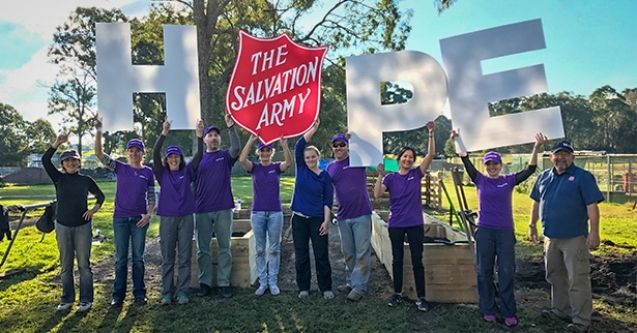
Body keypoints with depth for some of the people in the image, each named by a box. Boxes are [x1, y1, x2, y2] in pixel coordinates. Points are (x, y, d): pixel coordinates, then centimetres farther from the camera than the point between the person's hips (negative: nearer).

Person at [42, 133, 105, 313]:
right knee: (65, 265, 10)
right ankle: (67, 299, 22)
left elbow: (100, 195, 12)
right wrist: (57, 143, -22)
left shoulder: (86, 180, 2)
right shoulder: (59, 178, 3)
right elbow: (45, 160, -11)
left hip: (83, 226, -1)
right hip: (63, 226, 1)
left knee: (84, 264, 2)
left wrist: (95, 208, -7)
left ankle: (86, 300, 10)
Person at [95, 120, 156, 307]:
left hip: (139, 219, 0)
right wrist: (98, 131, -18)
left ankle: (139, 293, 16)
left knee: (138, 258, 6)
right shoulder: (120, 168, 3)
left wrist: (149, 214, -10)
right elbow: (99, 154, -7)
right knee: (120, 258, 6)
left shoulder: (148, 173, 4)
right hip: (120, 218, 0)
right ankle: (118, 295, 15)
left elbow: (151, 197, 5)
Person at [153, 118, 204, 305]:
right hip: (167, 219, 0)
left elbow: (199, 156, -5)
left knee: (185, 257, 4)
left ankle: (183, 292, 11)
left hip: (186, 218, 0)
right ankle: (166, 293, 13)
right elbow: (155, 154, -9)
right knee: (167, 258, 5)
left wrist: (199, 137, -20)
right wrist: (163, 134, -21)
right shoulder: (162, 174, 4)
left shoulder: (187, 172, 6)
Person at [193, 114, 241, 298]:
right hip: (202, 210, 1)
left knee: (224, 248, 5)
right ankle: (204, 282, 19)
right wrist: (192, 205, 3)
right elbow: (192, 183, 10)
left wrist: (231, 127, -27)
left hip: (223, 209, -1)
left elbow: (236, 148, -18)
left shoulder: (226, 156, 5)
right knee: (203, 249, 8)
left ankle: (224, 282, 13)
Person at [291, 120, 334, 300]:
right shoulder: (301, 169, 3)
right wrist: (313, 129, -14)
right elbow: (298, 146, -8)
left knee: (321, 255, 2)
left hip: (317, 219, -1)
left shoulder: (325, 176, 1)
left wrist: (326, 221, -10)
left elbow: (328, 201, -1)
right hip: (299, 218, 2)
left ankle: (326, 288, 15)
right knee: (301, 255, 7)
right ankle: (303, 287, 20)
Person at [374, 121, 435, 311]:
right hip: (396, 224, 0)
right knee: (397, 260, 10)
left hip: (415, 224, 0)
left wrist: (430, 134, -17)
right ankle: (397, 294, 24)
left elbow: (431, 154, -9)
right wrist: (380, 175, -19)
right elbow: (377, 194, -13)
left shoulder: (416, 174, 1)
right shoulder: (391, 178, 0)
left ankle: (421, 298, 11)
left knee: (417, 261, 2)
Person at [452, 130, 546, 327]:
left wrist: (537, 147, -20)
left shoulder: (509, 181, 3)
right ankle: (488, 310, 19)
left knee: (507, 273, 2)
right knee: (484, 272, 7)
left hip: (506, 232, 0)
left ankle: (509, 313, 13)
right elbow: (467, 162, -6)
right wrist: (457, 141, -17)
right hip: (484, 231, 0)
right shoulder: (480, 180, 3)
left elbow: (530, 170, -7)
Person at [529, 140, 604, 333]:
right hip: (551, 237, 7)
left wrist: (594, 232, -17)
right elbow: (537, 203, 18)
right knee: (555, 276, 18)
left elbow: (592, 206, -12)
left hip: (574, 237, -6)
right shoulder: (544, 177, 11)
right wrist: (532, 225, 17)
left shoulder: (583, 177, -6)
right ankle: (560, 310, 33)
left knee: (577, 280, -3)